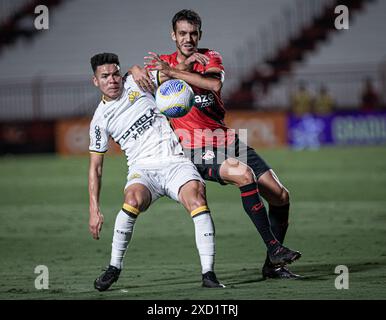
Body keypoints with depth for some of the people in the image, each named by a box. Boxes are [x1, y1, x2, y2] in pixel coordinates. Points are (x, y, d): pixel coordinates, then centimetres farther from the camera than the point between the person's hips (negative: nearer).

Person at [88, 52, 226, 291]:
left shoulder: (136, 83, 8)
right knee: (133, 199, -35)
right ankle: (114, 268, -18)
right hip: (143, 168, 0)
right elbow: (95, 167, 9)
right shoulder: (100, 119, 6)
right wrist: (94, 210, 1)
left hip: (175, 161, 0)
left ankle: (208, 273, -32)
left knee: (196, 197, -30)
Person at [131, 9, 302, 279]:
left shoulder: (210, 57, 6)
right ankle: (273, 248, -28)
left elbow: (215, 84, -16)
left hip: (225, 139, 4)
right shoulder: (165, 63, 7)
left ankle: (273, 265, 12)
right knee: (244, 174, -33)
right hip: (195, 149, -4)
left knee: (280, 196, -4)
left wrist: (173, 71, -22)